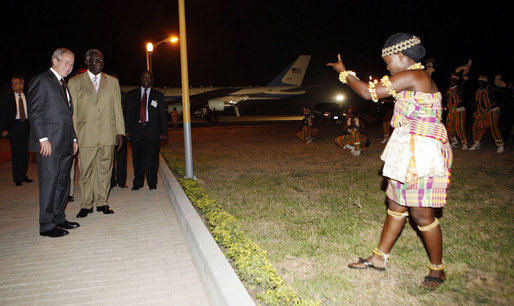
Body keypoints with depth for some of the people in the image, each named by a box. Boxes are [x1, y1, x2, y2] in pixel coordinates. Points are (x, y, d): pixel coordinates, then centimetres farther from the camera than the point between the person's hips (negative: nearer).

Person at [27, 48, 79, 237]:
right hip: (49, 143, -8)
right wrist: (43, 139, -17)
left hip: (65, 144, 8)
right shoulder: (41, 81, -4)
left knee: (63, 183, 12)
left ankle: (58, 219, 23)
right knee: (49, 184, -3)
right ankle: (47, 225, 5)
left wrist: (73, 138, 16)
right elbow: (34, 113, -11)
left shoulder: (64, 84, 21)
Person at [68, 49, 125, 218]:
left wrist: (120, 132, 3)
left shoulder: (112, 82, 13)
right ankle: (86, 204, 15)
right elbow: (72, 110, 5)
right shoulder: (75, 82, 7)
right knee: (86, 171, 3)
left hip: (108, 134, 2)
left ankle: (102, 202, 18)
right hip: (85, 135, -1)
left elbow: (117, 108, 10)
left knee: (105, 169, 6)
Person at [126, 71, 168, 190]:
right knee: (137, 158, 4)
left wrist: (163, 132, -2)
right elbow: (128, 113, 10)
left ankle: (152, 183, 9)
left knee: (152, 157, 0)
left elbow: (162, 115, 8)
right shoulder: (131, 94, 14)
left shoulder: (158, 95, 11)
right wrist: (128, 131, 1)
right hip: (136, 130, 1)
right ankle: (137, 183, 14)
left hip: (152, 130, -1)